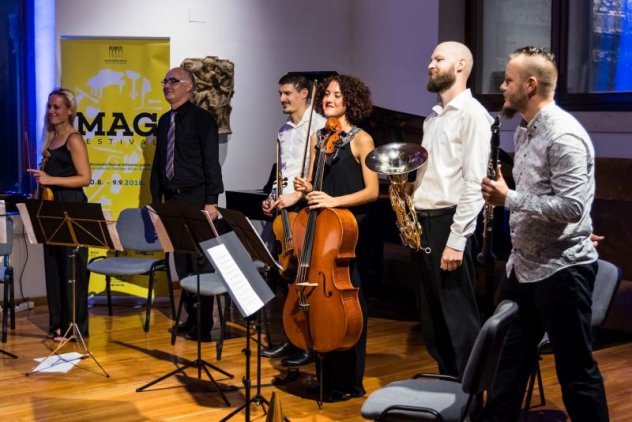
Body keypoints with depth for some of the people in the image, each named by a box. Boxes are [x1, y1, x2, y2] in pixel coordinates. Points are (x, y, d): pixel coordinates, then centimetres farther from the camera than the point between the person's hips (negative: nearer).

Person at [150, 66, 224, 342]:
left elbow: (211, 162, -11)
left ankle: (204, 324, 5)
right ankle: (191, 317, 19)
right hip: (172, 199, 7)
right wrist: (156, 199, 13)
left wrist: (211, 201, -17)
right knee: (181, 262, 10)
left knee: (201, 262, -2)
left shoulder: (201, 119, -6)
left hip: (195, 198, -7)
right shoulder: (165, 121, 14)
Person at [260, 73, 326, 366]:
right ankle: (291, 339, 21)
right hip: (282, 209, 8)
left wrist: (296, 195, -21)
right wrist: (273, 199, 10)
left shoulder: (319, 126, -8)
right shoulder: (284, 131, 17)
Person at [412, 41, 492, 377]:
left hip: (448, 223, -9)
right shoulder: (433, 117, 18)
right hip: (423, 223, 9)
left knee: (458, 320, -2)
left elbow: (474, 184, -17)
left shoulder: (471, 113, -10)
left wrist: (456, 240, -21)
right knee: (432, 319, 14)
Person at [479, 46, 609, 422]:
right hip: (524, 267, 9)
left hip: (561, 271, -9)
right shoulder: (525, 131, 11)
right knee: (509, 359, 16)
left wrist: (509, 199, -22)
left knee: (576, 369, 2)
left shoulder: (563, 135, -19)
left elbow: (572, 207, -26)